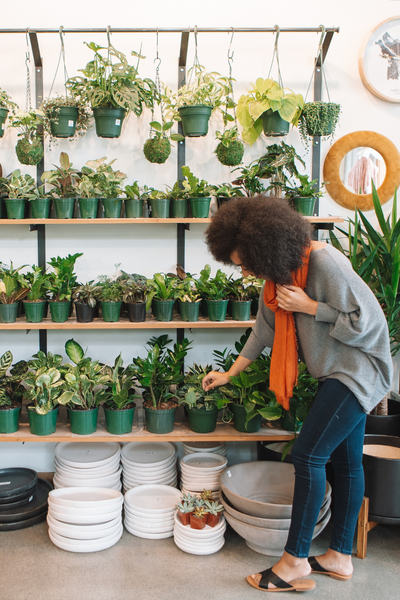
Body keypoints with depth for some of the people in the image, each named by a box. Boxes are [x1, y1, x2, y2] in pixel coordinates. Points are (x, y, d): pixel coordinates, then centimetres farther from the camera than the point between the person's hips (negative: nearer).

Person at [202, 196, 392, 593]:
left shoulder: (324, 263, -25)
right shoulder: (280, 274, 3)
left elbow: (366, 320, -21)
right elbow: (265, 328, 14)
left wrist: (309, 306, -22)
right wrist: (230, 374, 18)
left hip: (359, 368, -9)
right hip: (337, 372, 9)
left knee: (308, 454, -10)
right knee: (345, 460, 14)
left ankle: (295, 560, 2)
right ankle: (340, 557, 25)